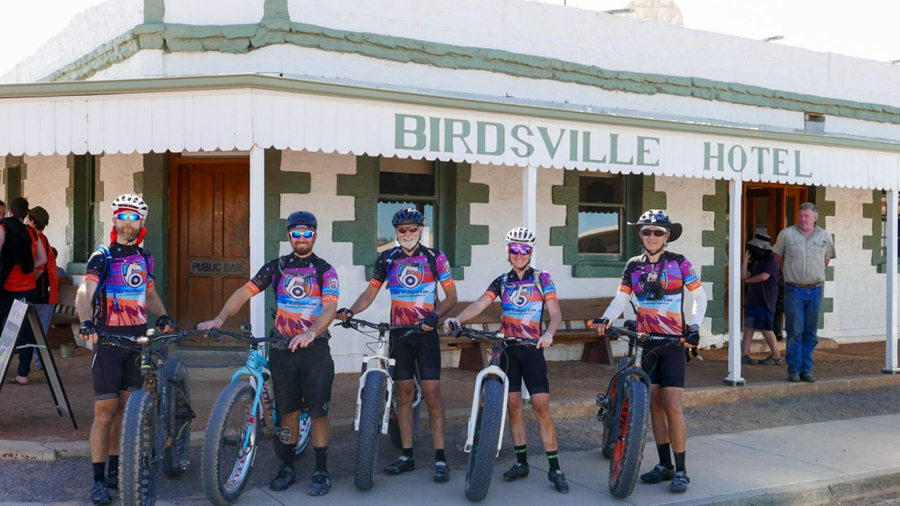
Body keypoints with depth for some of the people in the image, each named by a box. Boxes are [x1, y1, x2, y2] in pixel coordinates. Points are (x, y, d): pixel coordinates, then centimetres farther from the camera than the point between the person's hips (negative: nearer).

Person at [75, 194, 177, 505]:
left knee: (126, 409, 10)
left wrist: (163, 316, 4)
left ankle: (115, 470, 22)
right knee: (105, 412, -5)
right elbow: (85, 292, -21)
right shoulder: (102, 257, -6)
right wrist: (86, 321, -40)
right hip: (108, 339, -5)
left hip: (138, 339, 5)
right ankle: (98, 480, 3)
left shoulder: (144, 258, 11)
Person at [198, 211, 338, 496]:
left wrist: (311, 332, -33)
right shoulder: (277, 267, 7)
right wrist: (220, 318, -17)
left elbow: (330, 307, -15)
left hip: (314, 347, -2)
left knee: (318, 411, 0)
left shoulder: (325, 271, -1)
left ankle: (321, 472, 9)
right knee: (288, 410, 10)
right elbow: (245, 292, -3)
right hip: (282, 347, 2)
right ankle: (287, 468, 21)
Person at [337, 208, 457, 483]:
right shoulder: (387, 259, 5)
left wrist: (434, 316, -19)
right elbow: (370, 293, 9)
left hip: (426, 333, -3)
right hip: (399, 334, 3)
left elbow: (451, 296, -2)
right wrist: (350, 311, -9)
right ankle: (407, 455, 14)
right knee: (404, 392, 6)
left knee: (431, 393, -7)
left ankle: (440, 458, -4)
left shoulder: (435, 258, -3)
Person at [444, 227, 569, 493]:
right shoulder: (502, 282, 7)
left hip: (532, 349, -3)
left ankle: (555, 468, -5)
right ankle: (521, 462, 15)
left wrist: (549, 333, -30)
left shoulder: (542, 279, 0)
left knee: (541, 407, -8)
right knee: (513, 405, 5)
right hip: (507, 349, 3)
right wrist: (458, 319, -25)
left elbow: (556, 313, -9)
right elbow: (479, 304, -6)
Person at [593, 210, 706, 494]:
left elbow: (699, 297, 2)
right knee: (654, 404, 7)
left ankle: (681, 471, 0)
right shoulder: (633, 266, 6)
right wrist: (606, 319, -14)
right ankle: (665, 465, 19)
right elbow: (620, 300, 5)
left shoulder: (679, 263, -3)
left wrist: (694, 326, -13)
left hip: (673, 342, -4)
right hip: (645, 342, 4)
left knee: (673, 406, -9)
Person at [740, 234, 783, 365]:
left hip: (765, 301, -8)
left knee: (766, 328, -4)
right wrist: (745, 260, -1)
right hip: (752, 300, 8)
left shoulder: (771, 260, -9)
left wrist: (749, 280, -3)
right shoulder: (754, 261, 15)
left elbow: (764, 276, -19)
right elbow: (744, 276, 7)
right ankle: (744, 354, 7)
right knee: (749, 326, 5)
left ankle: (776, 356, 7)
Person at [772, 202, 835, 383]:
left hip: (815, 290, 3)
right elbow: (778, 256, 12)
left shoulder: (825, 236, 6)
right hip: (794, 290, -2)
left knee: (811, 333, 6)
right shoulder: (787, 234, -1)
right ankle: (794, 370, 4)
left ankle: (806, 369, 14)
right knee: (794, 332, -3)